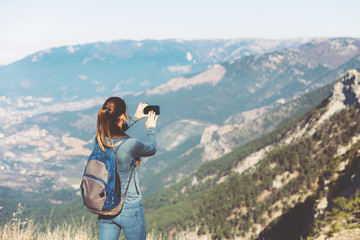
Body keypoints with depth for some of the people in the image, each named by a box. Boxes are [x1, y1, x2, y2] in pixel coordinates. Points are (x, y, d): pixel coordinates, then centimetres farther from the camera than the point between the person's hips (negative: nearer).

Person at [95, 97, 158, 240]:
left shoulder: (99, 140, -8)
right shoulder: (130, 144, -24)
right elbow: (152, 149, -2)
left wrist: (135, 118, 29)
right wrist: (150, 129, 18)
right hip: (130, 209, -5)